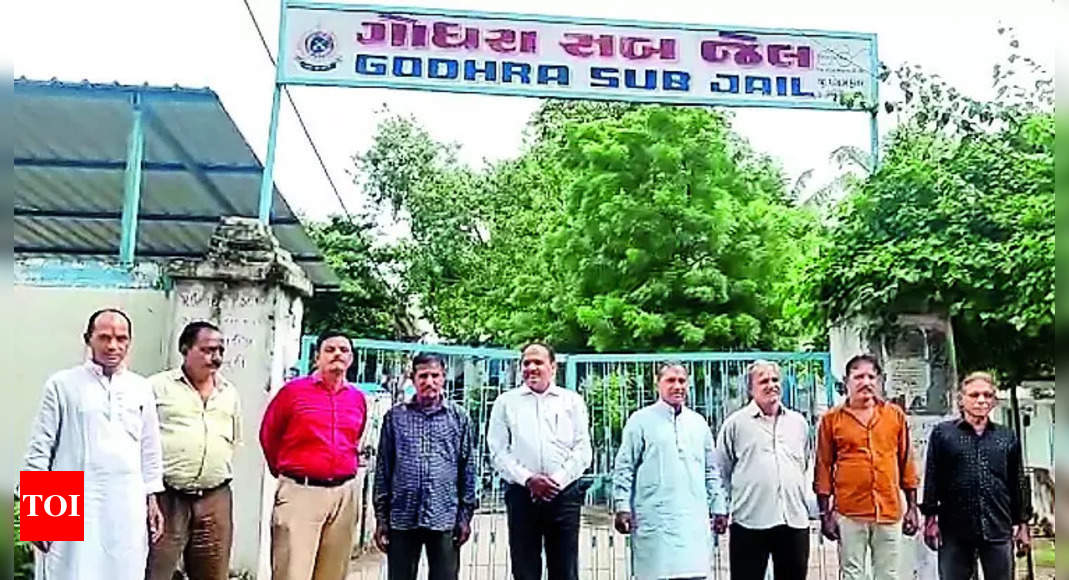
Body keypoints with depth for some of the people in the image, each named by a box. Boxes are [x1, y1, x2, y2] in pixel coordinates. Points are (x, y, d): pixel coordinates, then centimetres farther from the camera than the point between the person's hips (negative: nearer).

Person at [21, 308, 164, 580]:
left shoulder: (141, 388, 8)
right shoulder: (62, 384, -2)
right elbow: (40, 448, -1)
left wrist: (152, 500, 12)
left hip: (127, 506, 3)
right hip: (74, 504, -3)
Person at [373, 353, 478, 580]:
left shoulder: (459, 417, 5)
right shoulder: (395, 416, 6)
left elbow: (468, 469, 6)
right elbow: (383, 469, 7)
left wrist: (465, 515, 2)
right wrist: (381, 517, 3)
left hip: (445, 519, 0)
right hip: (402, 518, 1)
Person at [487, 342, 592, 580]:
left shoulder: (572, 401, 9)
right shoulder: (506, 402, 9)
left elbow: (583, 449, 4)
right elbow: (498, 451, 2)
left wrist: (557, 480, -10)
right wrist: (528, 479, -10)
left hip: (564, 494, 0)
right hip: (522, 495, 0)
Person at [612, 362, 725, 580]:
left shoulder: (699, 423, 15)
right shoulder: (641, 420, 1)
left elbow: (711, 471, 20)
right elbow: (624, 468, -2)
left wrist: (718, 507, 15)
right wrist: (622, 507, -8)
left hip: (694, 520, 4)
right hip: (655, 519, -4)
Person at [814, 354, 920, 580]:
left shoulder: (896, 415, 7)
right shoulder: (832, 419, 0)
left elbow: (906, 463, 10)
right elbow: (824, 468, 2)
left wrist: (912, 507, 8)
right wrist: (825, 513, -1)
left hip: (889, 512, 2)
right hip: (849, 513, -2)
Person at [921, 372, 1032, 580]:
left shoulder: (1007, 437, 10)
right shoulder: (942, 433, 2)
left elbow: (1019, 483, 13)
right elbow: (931, 478, 0)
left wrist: (1022, 523, 10)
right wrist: (930, 517, -4)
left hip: (999, 530, 2)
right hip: (954, 530, -2)